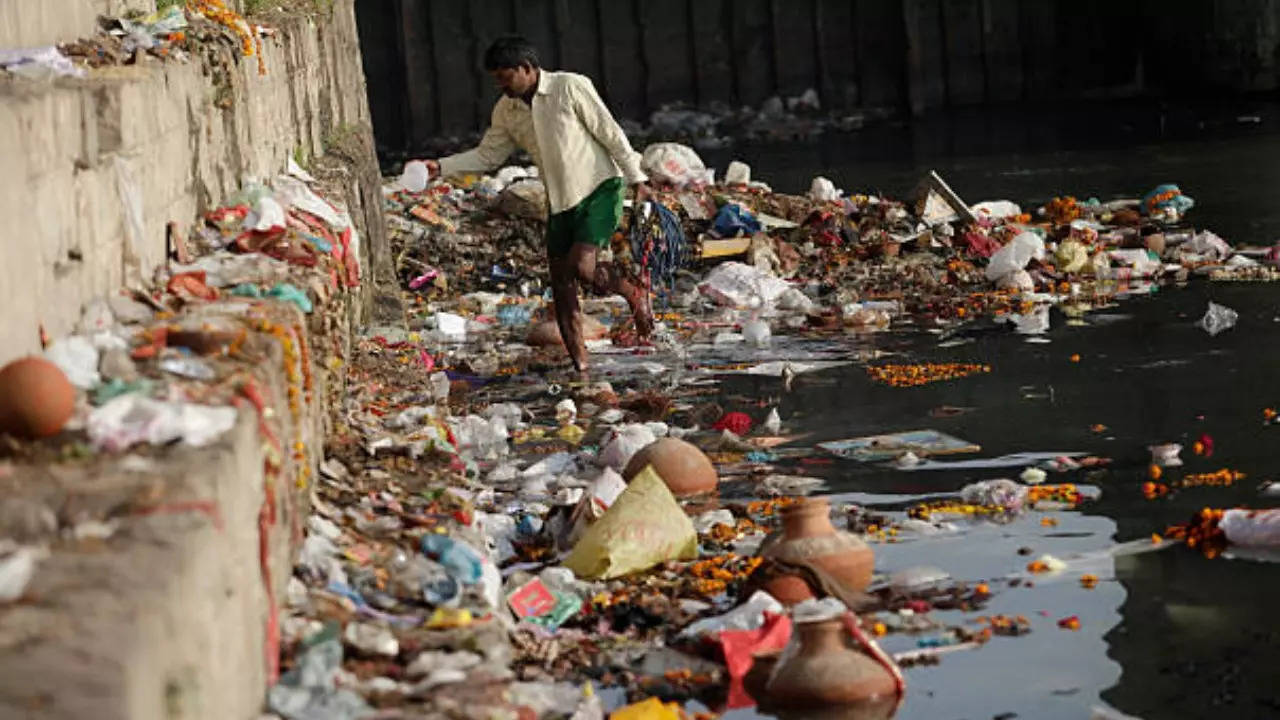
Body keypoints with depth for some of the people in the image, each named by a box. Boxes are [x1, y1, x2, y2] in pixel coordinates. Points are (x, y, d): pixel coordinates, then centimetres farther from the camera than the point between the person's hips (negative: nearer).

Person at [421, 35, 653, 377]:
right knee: (561, 288, 2)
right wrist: (441, 167, 2)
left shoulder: (570, 87, -12)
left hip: (600, 190, -6)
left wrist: (637, 179, -10)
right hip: (560, 202, 6)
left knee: (582, 268, -23)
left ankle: (634, 294, 8)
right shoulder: (506, 111, 5)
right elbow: (488, 156, 14)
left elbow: (611, 134, -9)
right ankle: (582, 370, 10)